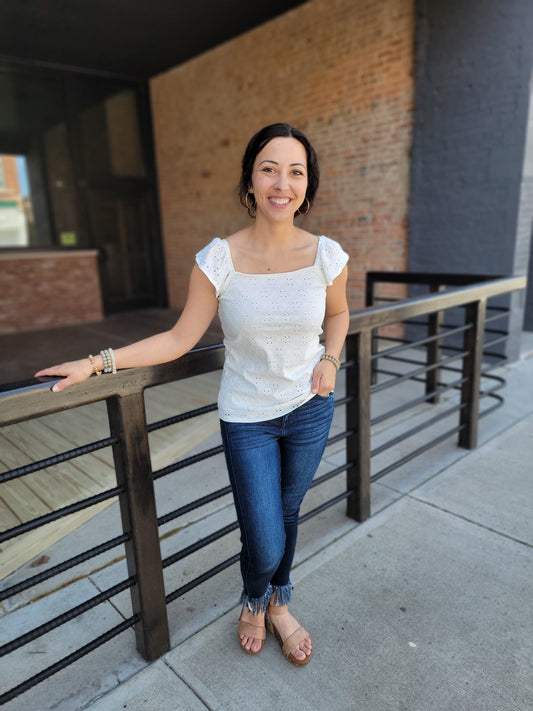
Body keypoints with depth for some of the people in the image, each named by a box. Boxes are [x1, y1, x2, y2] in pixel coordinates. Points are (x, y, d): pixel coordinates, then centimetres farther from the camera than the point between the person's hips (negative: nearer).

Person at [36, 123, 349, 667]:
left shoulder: (326, 255, -10)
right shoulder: (218, 260, -16)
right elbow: (179, 339, -9)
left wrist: (330, 360, -6)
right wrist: (96, 363, -14)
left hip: (309, 408, 3)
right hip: (247, 417, -2)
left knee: (287, 513, 21)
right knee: (264, 544, 2)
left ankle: (279, 605, 53)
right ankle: (254, 601, 43)